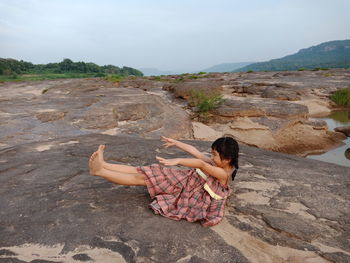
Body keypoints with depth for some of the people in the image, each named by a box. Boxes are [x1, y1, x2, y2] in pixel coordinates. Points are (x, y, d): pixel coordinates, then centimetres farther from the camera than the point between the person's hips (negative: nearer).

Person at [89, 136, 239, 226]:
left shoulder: (223, 174, -17)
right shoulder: (216, 164, 8)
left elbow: (201, 164, -35)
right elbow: (195, 152, 11)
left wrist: (177, 161, -48)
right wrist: (176, 143, 16)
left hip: (187, 189, -7)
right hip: (184, 179, 7)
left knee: (141, 178, -14)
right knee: (142, 173, -5)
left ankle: (99, 171, -12)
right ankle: (103, 165, -6)